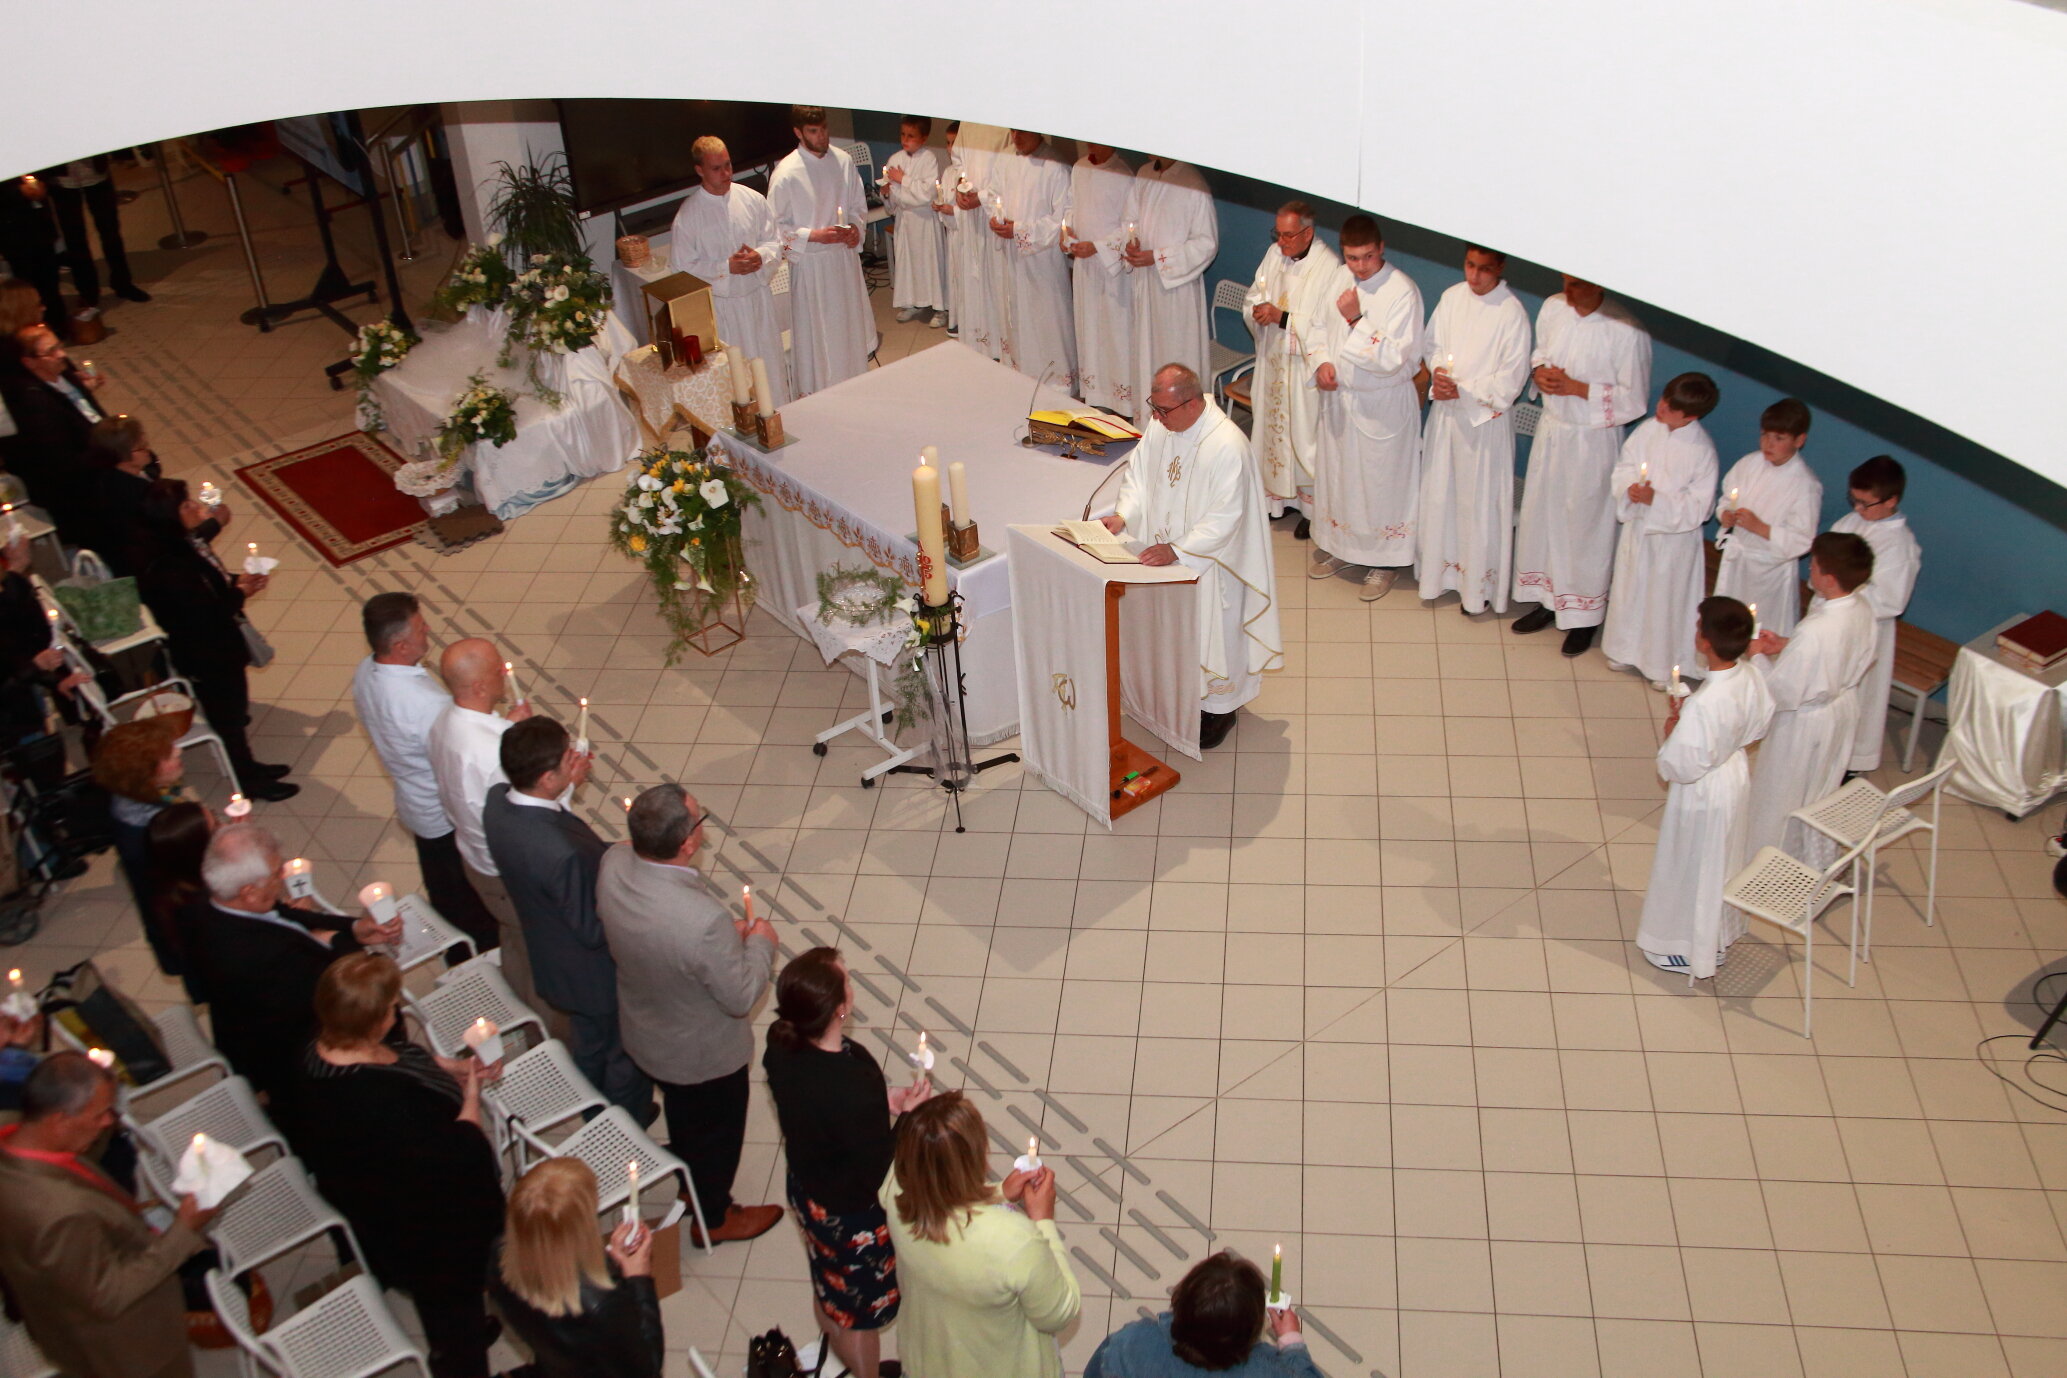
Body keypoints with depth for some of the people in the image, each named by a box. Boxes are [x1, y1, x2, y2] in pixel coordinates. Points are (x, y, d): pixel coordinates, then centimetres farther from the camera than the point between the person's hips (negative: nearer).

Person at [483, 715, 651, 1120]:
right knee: (625, 1056, 22)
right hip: (601, 976, -8)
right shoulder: (563, 853, -43)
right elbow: (594, 930, -30)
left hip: (551, 962, 8)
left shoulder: (496, 802, -19)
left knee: (587, 1048, 33)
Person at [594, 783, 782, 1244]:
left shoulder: (613, 864, -25)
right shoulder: (705, 921, -44)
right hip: (704, 1052, -6)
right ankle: (715, 1217, 50)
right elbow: (739, 998, -27)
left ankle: (689, 1184, 62)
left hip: (645, 1034, 6)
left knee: (682, 1113, 35)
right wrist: (760, 943, -10)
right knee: (717, 1129, 25)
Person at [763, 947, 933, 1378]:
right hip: (853, 1213, -7)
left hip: (807, 1188, 7)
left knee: (829, 1292, 33)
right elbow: (875, 1173, -29)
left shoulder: (781, 1045, -20)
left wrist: (880, 1100, -6)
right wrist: (908, 1116, -19)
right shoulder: (856, 1088, -42)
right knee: (861, 1309, 23)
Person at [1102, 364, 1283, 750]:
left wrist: (1177, 550, -32)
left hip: (1207, 563, -7)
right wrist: (1124, 515, -11)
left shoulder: (1227, 446, -29)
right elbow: (1138, 471, 7)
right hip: (1164, 558, 7)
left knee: (1214, 632, 11)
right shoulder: (1160, 427, -7)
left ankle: (1219, 709, 30)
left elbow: (1225, 518, -28)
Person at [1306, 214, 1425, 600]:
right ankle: (1340, 547, 40)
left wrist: (1357, 319, -31)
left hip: (1383, 404, -6)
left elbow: (1393, 358, -25)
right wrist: (1322, 362, -8)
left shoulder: (1403, 291, -21)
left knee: (1382, 481, 7)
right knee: (1336, 472, 20)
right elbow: (1319, 329, 11)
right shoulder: (1336, 278, -2)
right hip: (1338, 396, 6)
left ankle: (1386, 562, 24)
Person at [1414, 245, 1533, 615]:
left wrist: (1461, 391, -19)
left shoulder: (1512, 313, -15)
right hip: (1444, 413, 5)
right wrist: (1437, 372, -11)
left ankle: (1479, 585, 15)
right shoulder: (1452, 297, 1)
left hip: (1485, 419, -5)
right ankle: (1443, 568, 30)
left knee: (1481, 501, 3)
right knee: (1440, 492, 14)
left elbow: (1509, 380, -15)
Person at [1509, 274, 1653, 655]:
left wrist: (1576, 388, -21)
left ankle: (1586, 616, 23)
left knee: (1587, 526, 6)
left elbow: (1634, 398, -17)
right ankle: (1547, 599, 36)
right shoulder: (1553, 309, -5)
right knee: (1540, 514, 17)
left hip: (1593, 440, -6)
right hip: (1551, 428, 6)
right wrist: (1539, 372, -9)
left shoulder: (1627, 330, -23)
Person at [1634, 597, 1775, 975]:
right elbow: (1760, 724, 3)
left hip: (1703, 794, -7)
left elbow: (1682, 768, -30)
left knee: (1692, 870, 16)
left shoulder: (1703, 705, -38)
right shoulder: (1752, 677, -15)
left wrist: (1670, 730, -15)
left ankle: (1687, 950, 37)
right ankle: (1721, 934, 50)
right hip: (1737, 776, 7)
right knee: (1725, 862, 28)